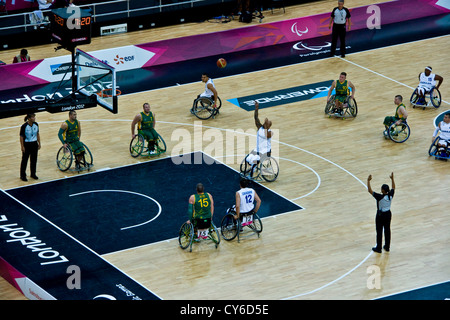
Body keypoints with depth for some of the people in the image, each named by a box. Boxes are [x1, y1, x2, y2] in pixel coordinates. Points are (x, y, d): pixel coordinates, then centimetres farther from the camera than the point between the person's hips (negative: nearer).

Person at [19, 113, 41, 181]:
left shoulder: (36, 125, -3)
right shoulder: (24, 126, -18)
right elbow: (21, 137, -12)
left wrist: (39, 143, 9)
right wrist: (22, 146, -13)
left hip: (34, 144, 5)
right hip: (27, 144, -5)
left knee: (34, 160, 13)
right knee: (24, 160, 5)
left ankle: (33, 174, 30)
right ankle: (23, 175, 17)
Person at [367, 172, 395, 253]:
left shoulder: (380, 197, -28)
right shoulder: (390, 195, -12)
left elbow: (370, 190, -26)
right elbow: (393, 187, 9)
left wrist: (368, 181, -21)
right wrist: (392, 179, 15)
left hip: (380, 215, -6)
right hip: (388, 214, 6)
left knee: (379, 232, 7)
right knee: (387, 230, 17)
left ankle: (378, 248, 17)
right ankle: (387, 247, 28)